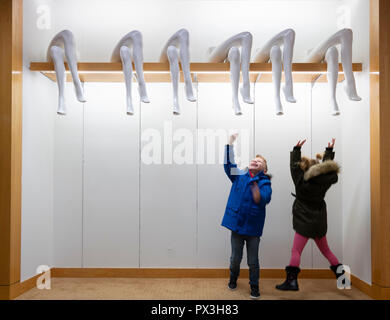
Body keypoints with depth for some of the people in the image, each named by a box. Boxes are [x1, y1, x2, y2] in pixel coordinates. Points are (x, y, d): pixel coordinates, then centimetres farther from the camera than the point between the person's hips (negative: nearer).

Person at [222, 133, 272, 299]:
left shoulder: (265, 183, -3)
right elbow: (228, 163, -7)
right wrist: (230, 142, -15)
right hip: (237, 223, 2)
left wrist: (254, 182, -25)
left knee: (253, 261, 8)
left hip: (253, 227, -1)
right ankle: (233, 278, 42)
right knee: (235, 258, 14)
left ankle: (254, 286, 31)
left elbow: (262, 200, -19)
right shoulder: (240, 176, 4)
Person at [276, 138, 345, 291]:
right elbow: (328, 167, 15)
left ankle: (291, 281, -7)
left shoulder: (301, 181, -13)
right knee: (325, 250, 21)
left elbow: (294, 166, 2)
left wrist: (296, 149, 13)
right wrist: (329, 150, 27)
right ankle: (341, 274, 25)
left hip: (305, 223, -5)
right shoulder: (324, 182, -3)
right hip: (320, 222, 5)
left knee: (296, 251, -3)